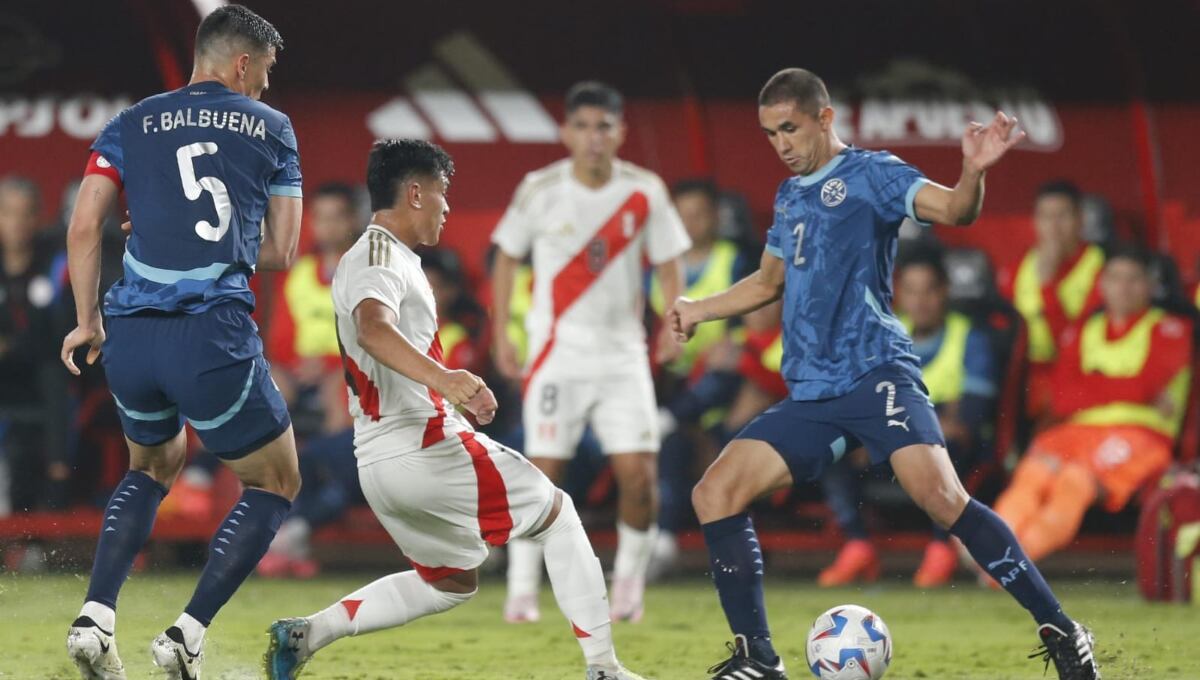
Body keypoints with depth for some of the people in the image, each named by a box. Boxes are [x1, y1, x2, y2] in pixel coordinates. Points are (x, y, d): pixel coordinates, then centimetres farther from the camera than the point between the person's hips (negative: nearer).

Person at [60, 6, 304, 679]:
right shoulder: (271, 127, 11)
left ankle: (96, 617, 13)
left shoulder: (131, 125, 13)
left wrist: (87, 321, 14)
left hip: (130, 337, 4)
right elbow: (281, 251, 13)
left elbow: (84, 228, 4)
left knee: (154, 465, 31)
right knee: (276, 483, 16)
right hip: (216, 334, -4)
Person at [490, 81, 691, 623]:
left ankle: (629, 579, 12)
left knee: (638, 471, -7)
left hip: (622, 350, 1)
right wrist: (500, 335, 3)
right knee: (543, 470, -7)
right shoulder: (539, 190, -3)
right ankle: (522, 588, 4)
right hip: (557, 349, -1)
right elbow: (507, 257, 8)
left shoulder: (645, 192, 0)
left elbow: (667, 261, 8)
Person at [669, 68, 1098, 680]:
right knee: (714, 494, -3)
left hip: (875, 375, -8)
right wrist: (700, 309, 27)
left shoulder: (868, 174, -2)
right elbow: (769, 282, 36)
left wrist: (974, 172, -37)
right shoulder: (789, 197, 20)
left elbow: (951, 209, -17)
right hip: (808, 395, 8)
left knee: (939, 494, -26)